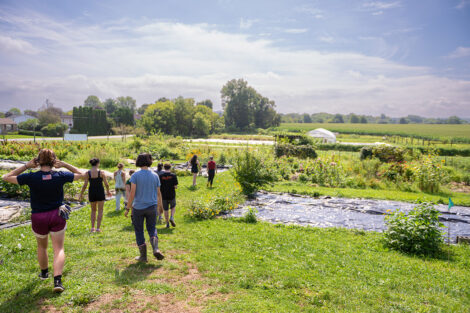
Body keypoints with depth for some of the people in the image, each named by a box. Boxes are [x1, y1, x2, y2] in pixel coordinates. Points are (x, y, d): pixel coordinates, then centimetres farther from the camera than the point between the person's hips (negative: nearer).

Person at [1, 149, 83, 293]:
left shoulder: (31, 177, -13)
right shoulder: (60, 176, -11)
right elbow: (80, 174, 7)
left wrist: (26, 166, -2)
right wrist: (64, 165, 0)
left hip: (38, 218, 1)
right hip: (57, 216, -1)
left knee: (42, 246, 25)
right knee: (58, 249, 3)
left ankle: (44, 273, 42)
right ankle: (57, 280, -9)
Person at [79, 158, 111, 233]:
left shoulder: (87, 173, -4)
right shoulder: (101, 173, -8)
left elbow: (85, 185, -6)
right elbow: (106, 184, -5)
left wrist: (81, 194, 6)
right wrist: (108, 191, 12)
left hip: (91, 193, 2)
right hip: (100, 192, -2)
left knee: (93, 210, 18)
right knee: (100, 211, 8)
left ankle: (92, 228, 13)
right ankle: (98, 228, 4)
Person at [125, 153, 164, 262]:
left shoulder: (135, 175, -10)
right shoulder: (155, 175, -1)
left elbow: (132, 193, -14)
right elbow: (158, 193, 4)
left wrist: (128, 208, -7)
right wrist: (160, 205, 17)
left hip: (138, 208, -2)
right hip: (152, 207, 2)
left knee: (139, 231, 13)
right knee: (152, 229, 17)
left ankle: (143, 256, 16)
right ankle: (155, 249, -7)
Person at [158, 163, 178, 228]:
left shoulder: (161, 176, -6)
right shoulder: (173, 175, -8)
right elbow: (176, 186, -9)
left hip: (164, 196, 1)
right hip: (172, 195, -1)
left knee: (165, 209, 13)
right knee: (173, 207, 22)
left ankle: (167, 223, 18)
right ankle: (172, 218, 0)